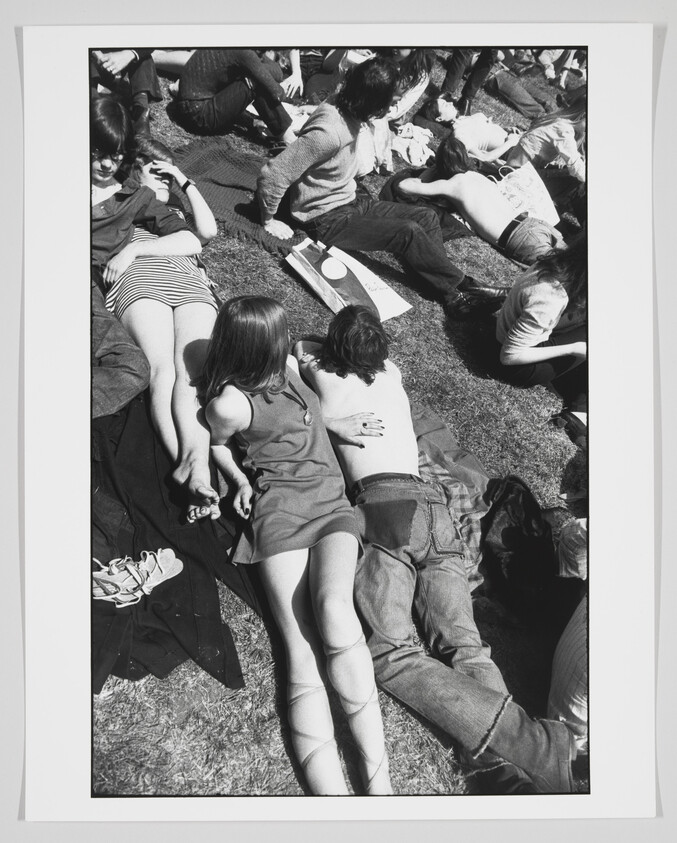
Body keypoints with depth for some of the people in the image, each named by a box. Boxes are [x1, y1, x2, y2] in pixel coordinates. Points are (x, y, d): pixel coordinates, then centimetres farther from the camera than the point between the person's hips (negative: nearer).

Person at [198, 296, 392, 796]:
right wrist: (241, 480, 5)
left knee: (334, 609, -27)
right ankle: (334, 795, -30)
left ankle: (378, 774, -27)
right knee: (303, 649, -22)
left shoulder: (287, 367, 14)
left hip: (329, 503, 4)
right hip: (277, 510, -4)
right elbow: (217, 444, 16)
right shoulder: (229, 403, -3)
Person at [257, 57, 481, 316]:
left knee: (426, 217, -2)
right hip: (328, 220, -9)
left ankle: (446, 287, -9)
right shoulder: (329, 132, -28)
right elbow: (272, 175, -27)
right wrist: (269, 221, -14)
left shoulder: (347, 114, -2)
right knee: (407, 232, -22)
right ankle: (460, 290, -7)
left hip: (350, 200, 9)